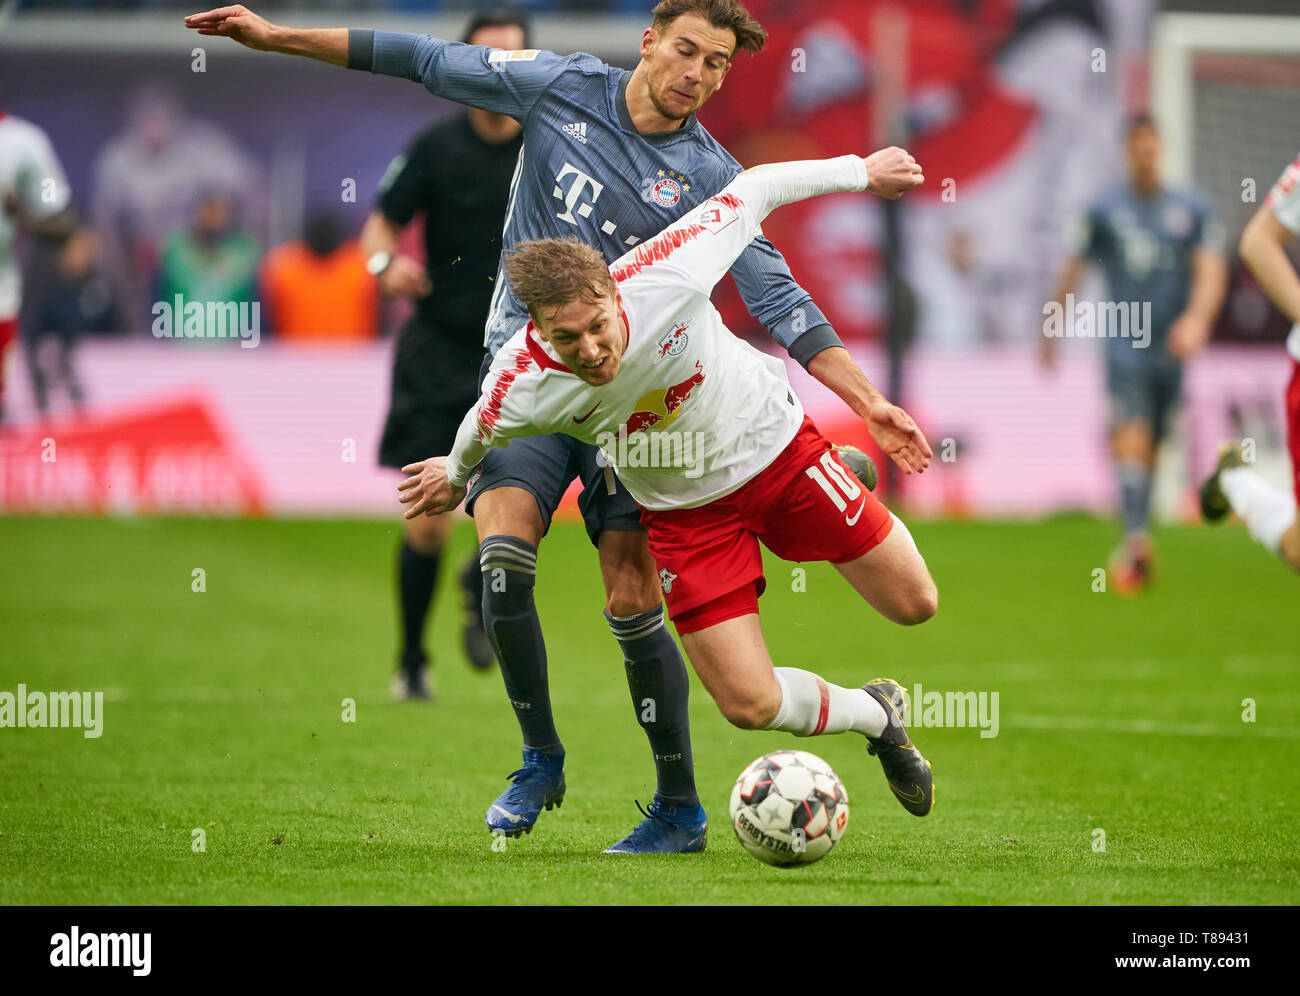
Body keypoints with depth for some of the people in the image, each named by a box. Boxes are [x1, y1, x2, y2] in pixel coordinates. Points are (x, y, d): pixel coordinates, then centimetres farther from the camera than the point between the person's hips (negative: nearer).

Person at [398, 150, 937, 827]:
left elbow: (750, 192, -16)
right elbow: (480, 431, -4)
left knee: (914, 604, 7)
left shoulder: (664, 276, -33)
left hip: (774, 442, 0)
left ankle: (847, 480, 40)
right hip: (688, 511, 0)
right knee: (749, 703, -9)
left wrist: (860, 170, -3)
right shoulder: (521, 386, -30)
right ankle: (875, 715, 23)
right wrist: (455, 474, 19)